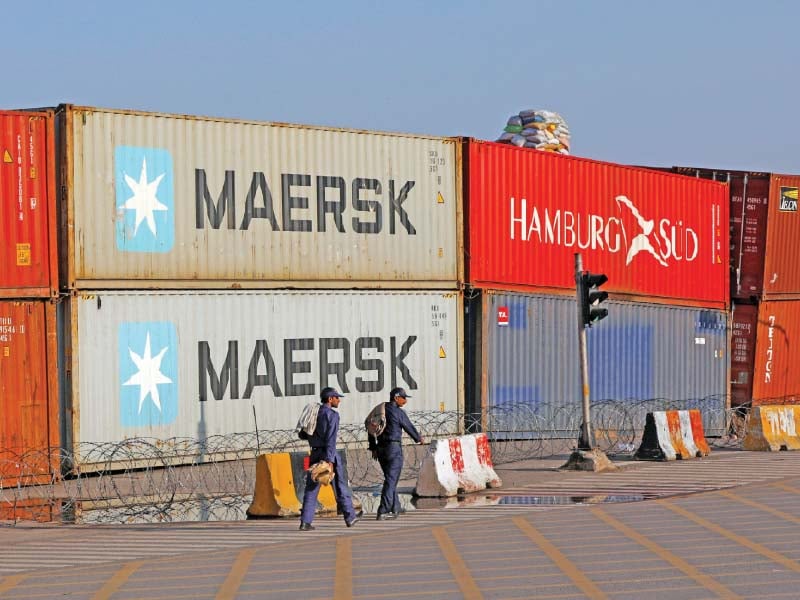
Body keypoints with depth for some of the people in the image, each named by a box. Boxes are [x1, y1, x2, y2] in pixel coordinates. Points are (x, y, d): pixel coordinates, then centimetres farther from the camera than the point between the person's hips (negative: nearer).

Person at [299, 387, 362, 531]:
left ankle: (305, 522, -7)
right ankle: (350, 517, 20)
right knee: (340, 487, 8)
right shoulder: (332, 415, -10)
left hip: (314, 454, 6)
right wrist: (330, 461, -23)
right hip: (328, 454, -6)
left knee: (311, 489, 2)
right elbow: (330, 439, -18)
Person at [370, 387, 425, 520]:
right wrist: (419, 438, 19)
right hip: (394, 448, -7)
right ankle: (382, 512, -11)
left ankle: (395, 509, 26)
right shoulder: (398, 412, -10)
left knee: (390, 479, 19)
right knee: (391, 480, -6)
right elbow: (409, 427, 0)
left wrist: (373, 448, 17)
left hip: (381, 449, 7)